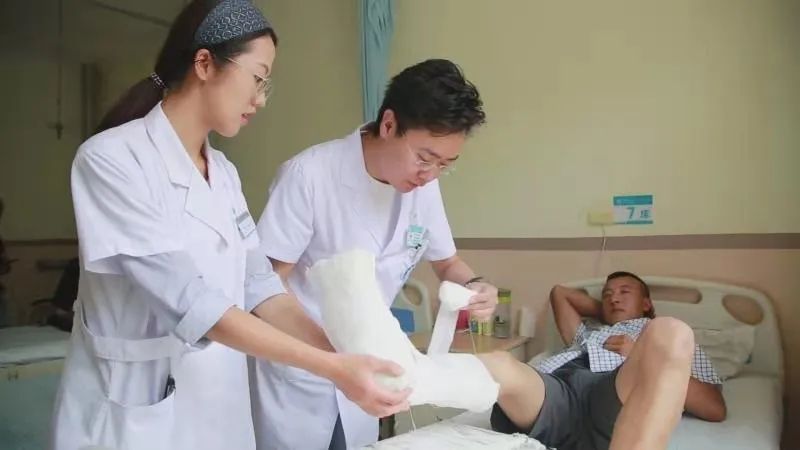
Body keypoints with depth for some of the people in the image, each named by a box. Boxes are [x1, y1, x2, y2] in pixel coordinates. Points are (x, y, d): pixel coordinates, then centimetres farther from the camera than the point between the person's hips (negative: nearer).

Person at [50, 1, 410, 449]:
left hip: (219, 404, 7)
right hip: (136, 414, -6)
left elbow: (260, 287, 0)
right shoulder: (111, 159, -17)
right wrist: (330, 367, -29)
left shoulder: (224, 173, 5)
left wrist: (345, 356, -11)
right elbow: (187, 302, -25)